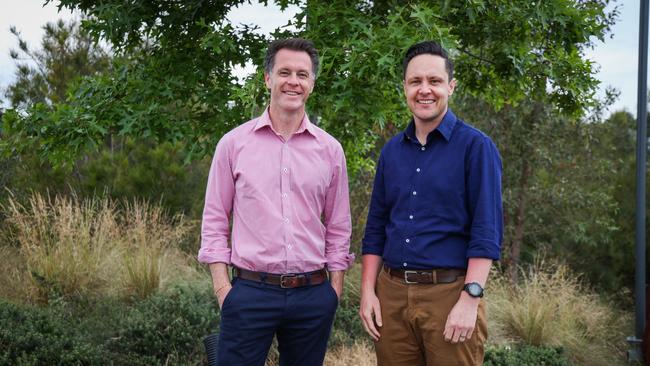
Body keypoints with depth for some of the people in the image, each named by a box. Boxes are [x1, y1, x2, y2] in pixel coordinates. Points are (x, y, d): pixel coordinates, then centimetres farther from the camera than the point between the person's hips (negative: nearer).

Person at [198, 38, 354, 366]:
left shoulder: (330, 149, 5)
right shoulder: (234, 143, 0)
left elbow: (338, 227, 10)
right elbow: (215, 221, 2)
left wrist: (335, 290, 6)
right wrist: (222, 287, -5)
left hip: (313, 295, 2)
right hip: (249, 292, -2)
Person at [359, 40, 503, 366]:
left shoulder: (475, 146, -5)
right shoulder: (392, 151, 10)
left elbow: (487, 230, -11)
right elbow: (376, 227, 13)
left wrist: (470, 300, -18)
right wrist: (368, 291, 5)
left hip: (450, 292, -5)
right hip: (391, 292, 5)